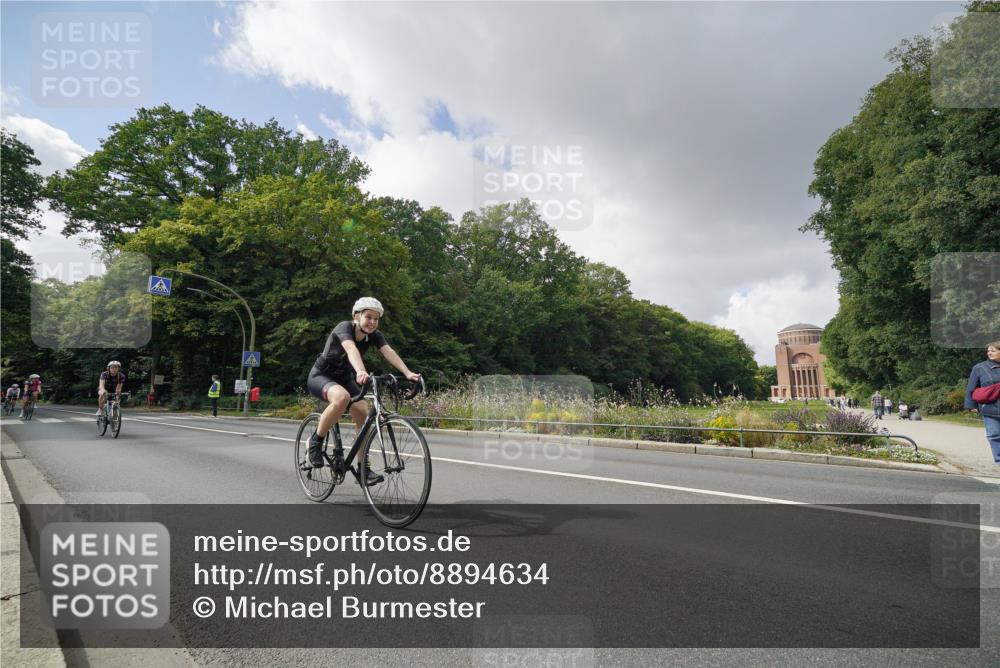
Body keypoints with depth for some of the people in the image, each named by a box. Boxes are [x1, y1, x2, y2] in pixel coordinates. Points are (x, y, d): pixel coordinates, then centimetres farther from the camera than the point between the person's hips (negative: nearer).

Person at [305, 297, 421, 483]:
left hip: (344, 378, 6)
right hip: (320, 376, -6)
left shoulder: (374, 335, -9)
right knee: (342, 397, -38)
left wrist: (408, 373, -43)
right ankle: (316, 440, -15)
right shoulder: (344, 327, -25)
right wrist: (361, 372, -65)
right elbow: (351, 349, -46)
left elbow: (389, 352, -26)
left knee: (364, 415, -15)